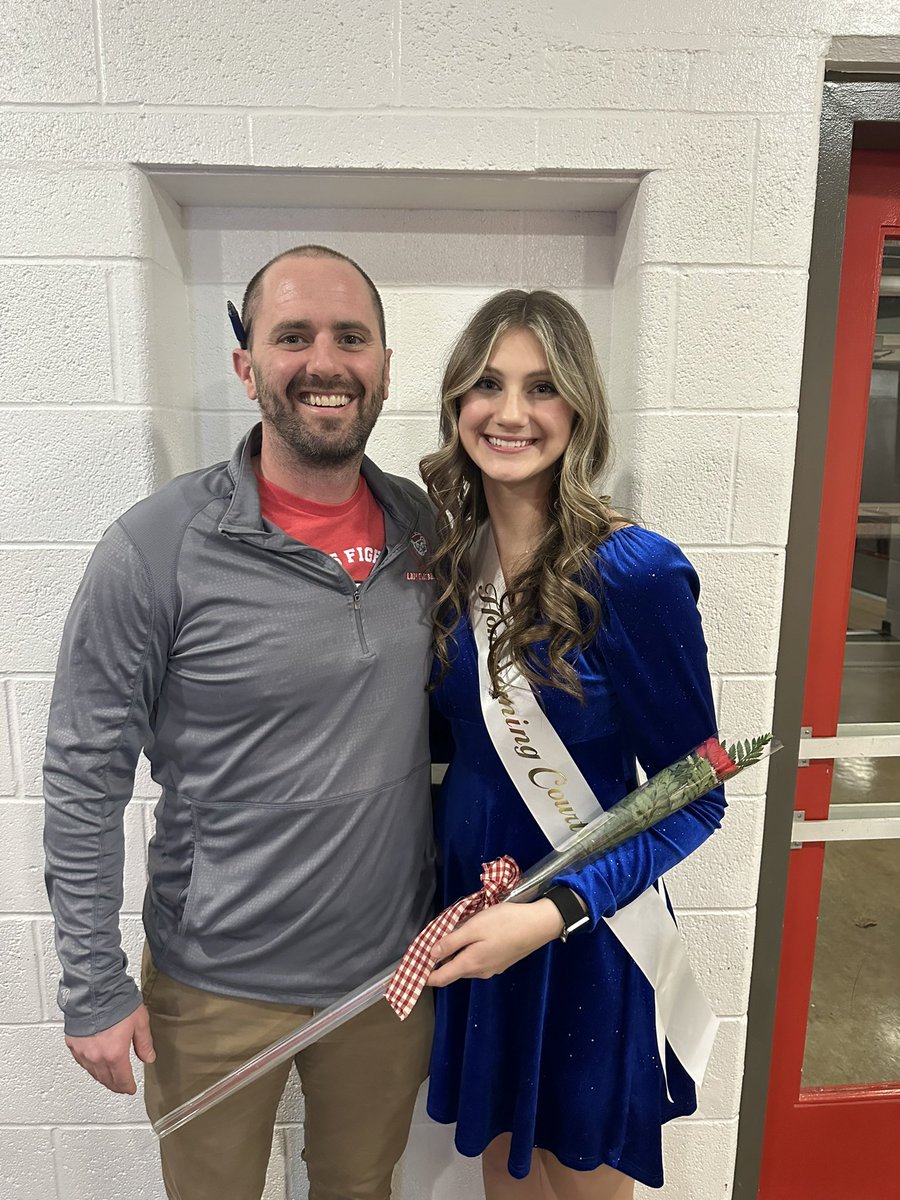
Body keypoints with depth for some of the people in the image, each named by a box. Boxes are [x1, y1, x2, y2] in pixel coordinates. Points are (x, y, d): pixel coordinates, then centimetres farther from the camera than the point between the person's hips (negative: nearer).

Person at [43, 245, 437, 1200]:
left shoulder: (426, 528, -4)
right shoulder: (155, 549, -18)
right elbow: (83, 781, -13)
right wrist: (94, 990, -9)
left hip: (393, 965, 4)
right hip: (217, 985, -3)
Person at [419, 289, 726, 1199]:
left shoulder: (634, 572, -22)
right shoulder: (448, 557, -5)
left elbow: (694, 799, -15)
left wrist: (557, 911, -24)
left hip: (581, 933, -4)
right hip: (465, 914, 4)